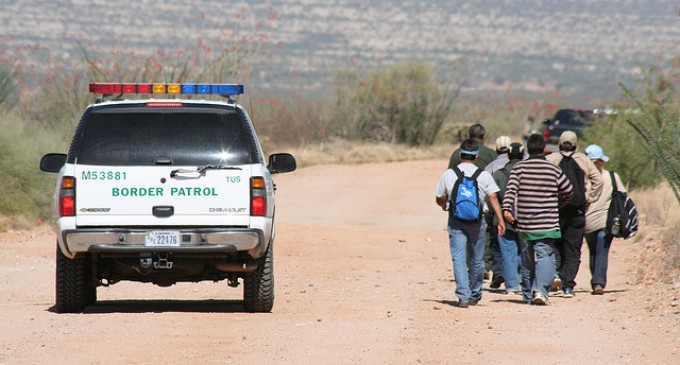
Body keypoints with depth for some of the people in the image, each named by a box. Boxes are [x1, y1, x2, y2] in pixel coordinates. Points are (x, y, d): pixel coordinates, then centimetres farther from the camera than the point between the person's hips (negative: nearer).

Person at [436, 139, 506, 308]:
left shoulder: (448, 175, 2)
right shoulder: (483, 175, -1)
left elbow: (439, 199, 12)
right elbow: (493, 197, -9)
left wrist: (445, 206, 35)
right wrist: (500, 220, -9)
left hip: (456, 220, -1)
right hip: (477, 220, 1)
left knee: (458, 259, -3)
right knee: (477, 259, 15)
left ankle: (463, 296, -16)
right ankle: (475, 294, 28)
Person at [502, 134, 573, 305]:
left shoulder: (519, 167, 2)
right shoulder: (553, 169, 2)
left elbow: (511, 189, -12)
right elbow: (568, 191, 10)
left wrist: (507, 209, -20)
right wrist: (558, 205, 27)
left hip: (524, 222, 2)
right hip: (547, 224, -2)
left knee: (527, 259, 13)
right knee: (545, 256, -6)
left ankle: (528, 294, 21)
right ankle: (540, 290, -26)